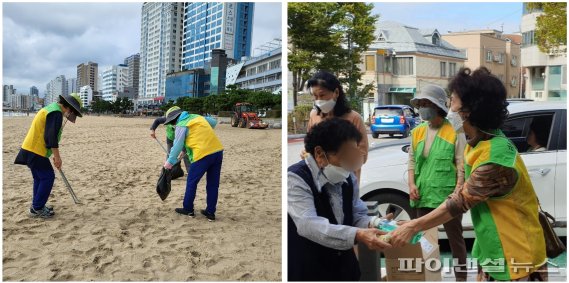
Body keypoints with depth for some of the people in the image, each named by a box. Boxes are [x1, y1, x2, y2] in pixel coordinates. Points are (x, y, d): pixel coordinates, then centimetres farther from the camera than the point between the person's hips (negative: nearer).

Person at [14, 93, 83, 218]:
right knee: (48, 177, -5)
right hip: (36, 152, -10)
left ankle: (37, 206, 25)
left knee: (39, 178, 17)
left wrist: (55, 155, 27)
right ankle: (37, 208, 0)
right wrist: (57, 156, -18)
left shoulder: (50, 108, 19)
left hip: (30, 149, 10)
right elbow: (51, 136, -22)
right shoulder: (56, 112, -15)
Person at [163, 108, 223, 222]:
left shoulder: (181, 125, 0)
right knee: (213, 184, 12)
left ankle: (188, 209, 24)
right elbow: (213, 122, 33)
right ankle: (210, 212, 18)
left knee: (191, 182, 12)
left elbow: (177, 145, -2)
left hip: (202, 154, -7)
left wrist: (170, 161, 6)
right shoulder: (198, 117, 19)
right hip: (218, 150, 7)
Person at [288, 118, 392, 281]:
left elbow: (358, 216, 8)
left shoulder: (348, 177, 4)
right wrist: (357, 235, -40)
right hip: (308, 271, -6)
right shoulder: (295, 179, -21)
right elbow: (308, 225, -32)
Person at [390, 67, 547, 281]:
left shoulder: (495, 156, -28)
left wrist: (413, 227, -13)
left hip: (515, 258, -8)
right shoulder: (477, 143, 2)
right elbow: (464, 194, 8)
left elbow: (461, 201, -21)